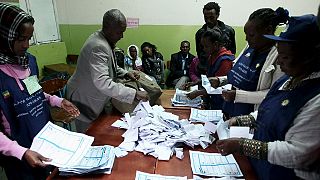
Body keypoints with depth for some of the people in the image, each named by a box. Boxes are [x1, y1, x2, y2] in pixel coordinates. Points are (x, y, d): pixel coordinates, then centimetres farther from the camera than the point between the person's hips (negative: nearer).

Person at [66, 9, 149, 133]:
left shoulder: (105, 40, 1)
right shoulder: (98, 46, -29)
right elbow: (102, 82, -38)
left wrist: (125, 73, 0)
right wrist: (134, 94, -38)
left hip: (98, 97, 9)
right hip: (86, 101, -9)